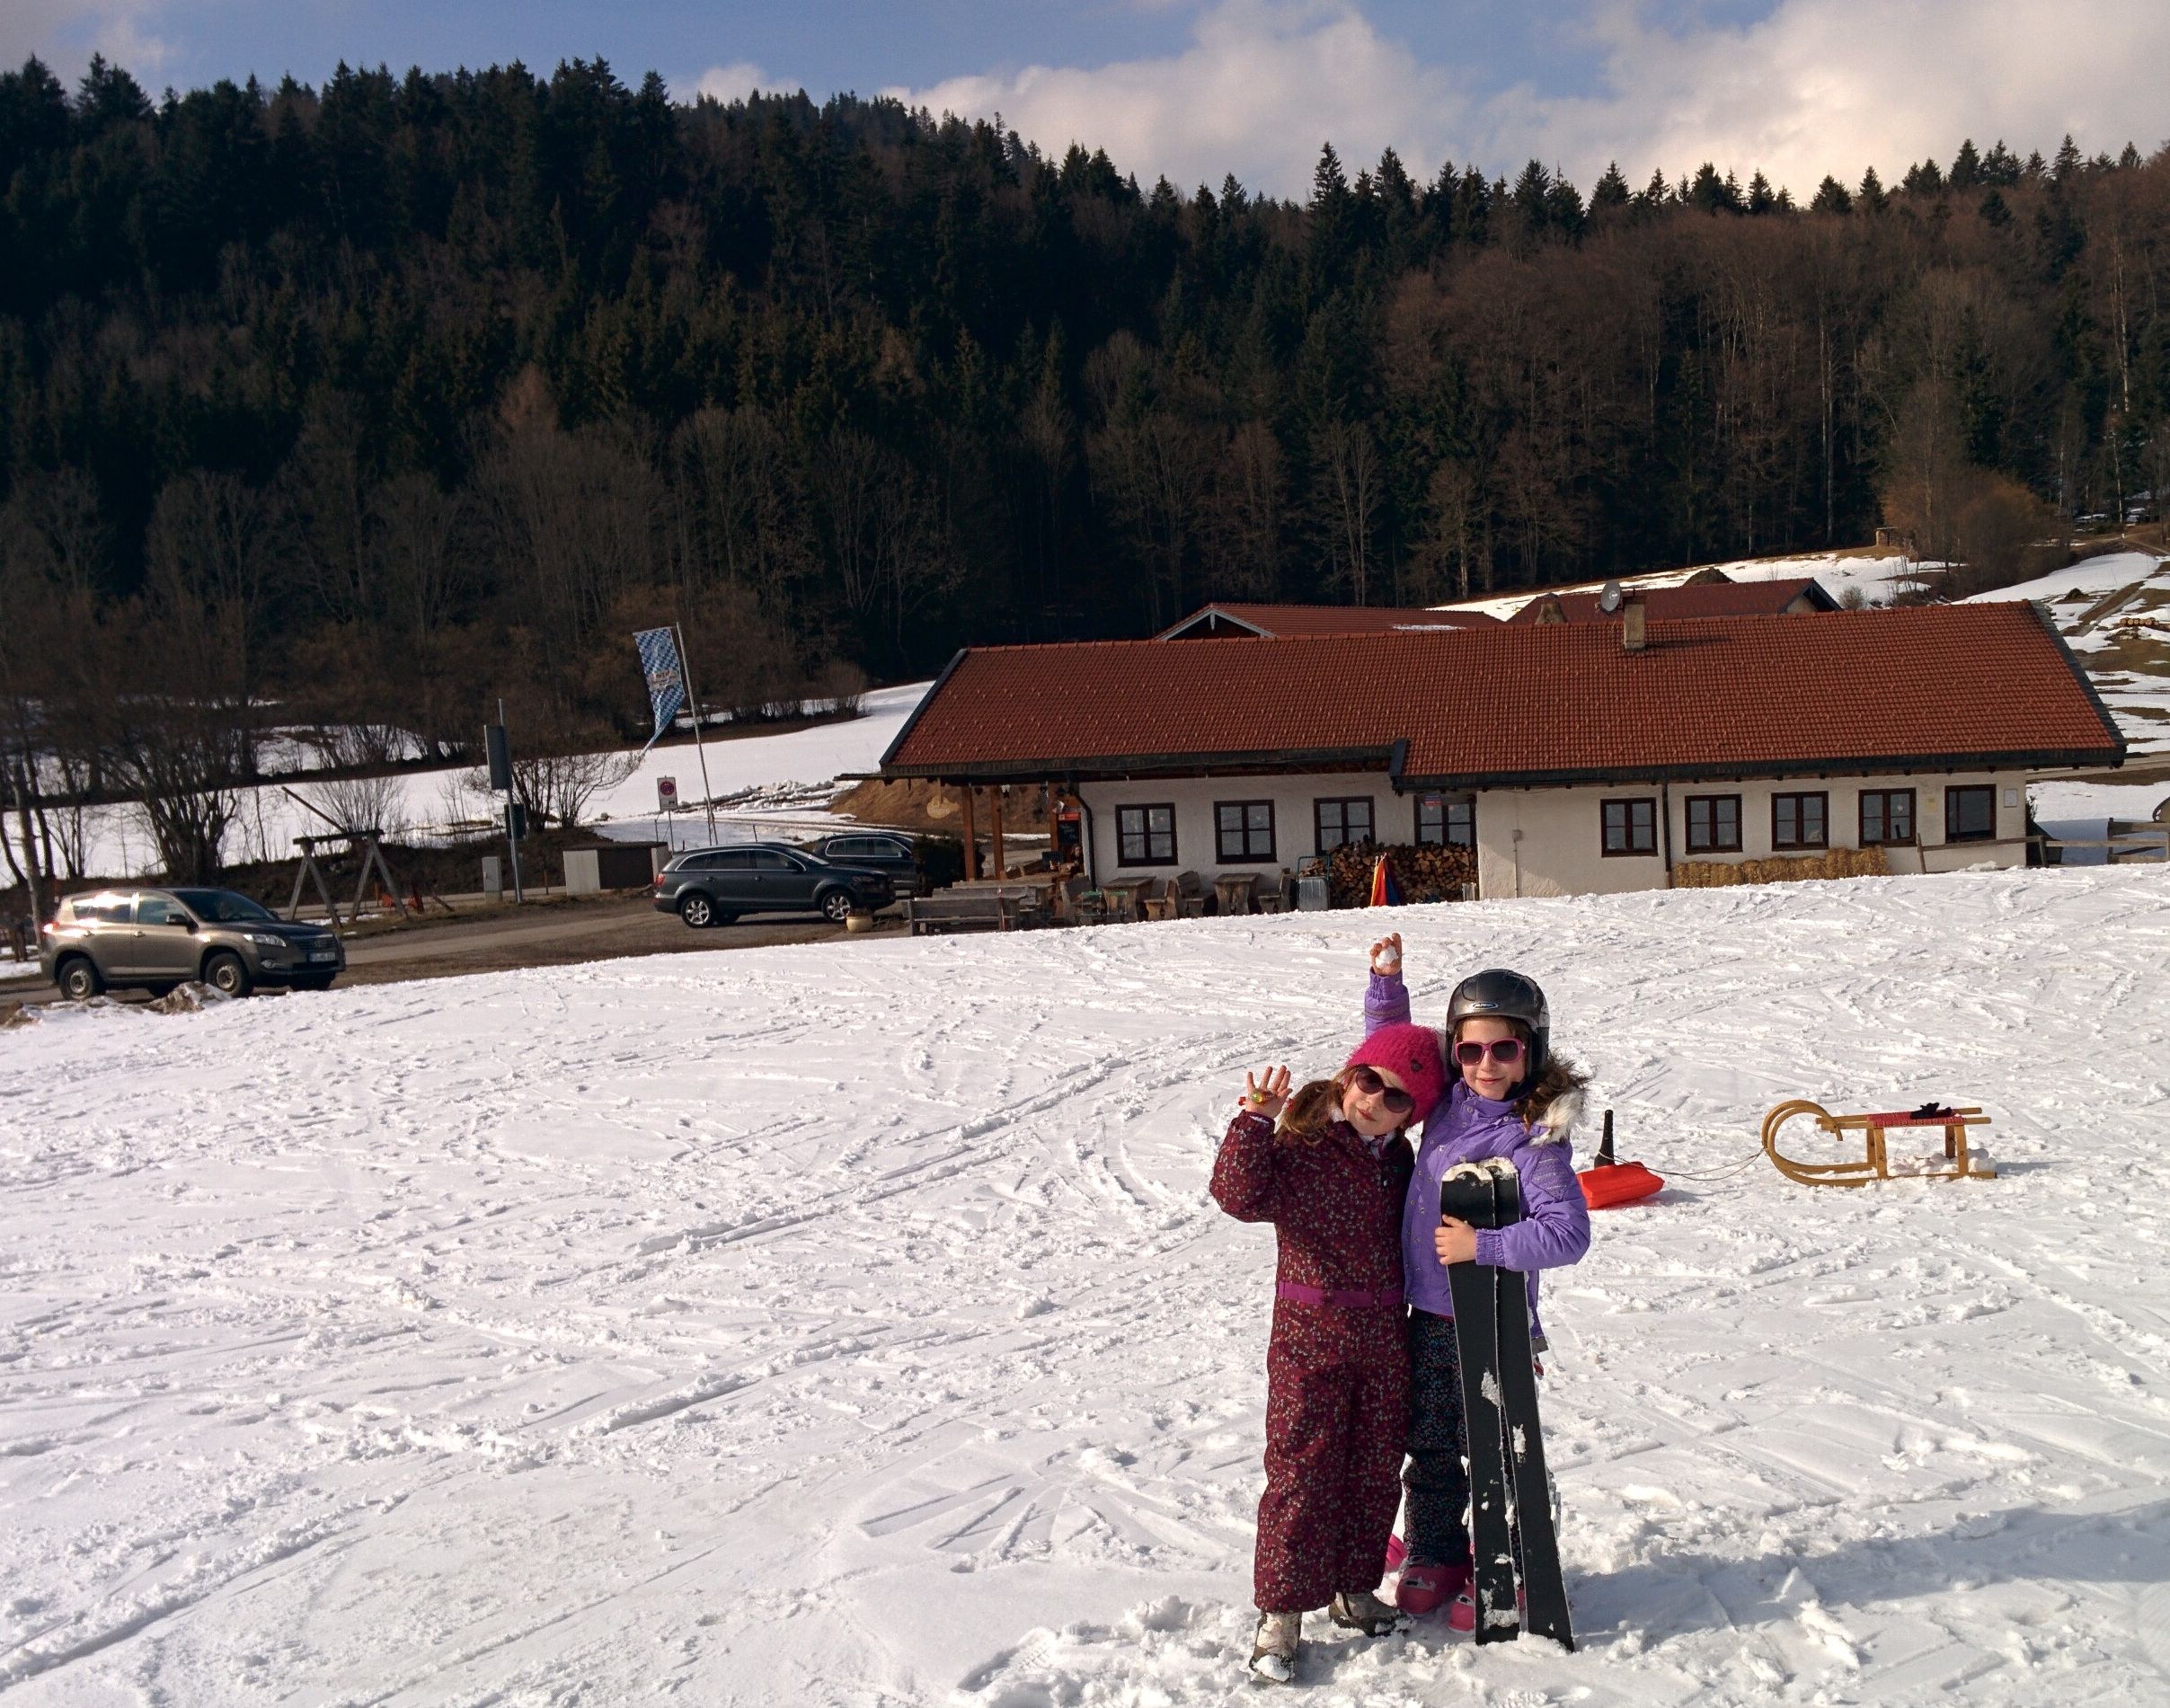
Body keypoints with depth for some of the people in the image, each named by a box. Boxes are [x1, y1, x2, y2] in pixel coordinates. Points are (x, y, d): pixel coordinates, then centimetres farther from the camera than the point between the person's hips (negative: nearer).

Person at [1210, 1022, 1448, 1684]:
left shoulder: (1396, 1159, 8)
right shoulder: (1296, 1145, -12)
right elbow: (1238, 1194, -28)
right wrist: (1255, 1119, -34)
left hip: (1384, 1339, 6)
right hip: (1310, 1337, -6)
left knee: (1376, 1471, 14)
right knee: (1303, 1473, -2)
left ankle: (1354, 1591, 31)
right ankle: (1282, 1612, 8)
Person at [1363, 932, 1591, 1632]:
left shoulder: (1534, 1136, -17)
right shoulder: (1448, 1100, 1)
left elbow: (1568, 1232, -24)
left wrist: (1483, 1245, -26)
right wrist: (1387, 983, 7)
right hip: (1428, 1314, 6)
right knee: (1430, 1444, 18)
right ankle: (1433, 1553, 35)